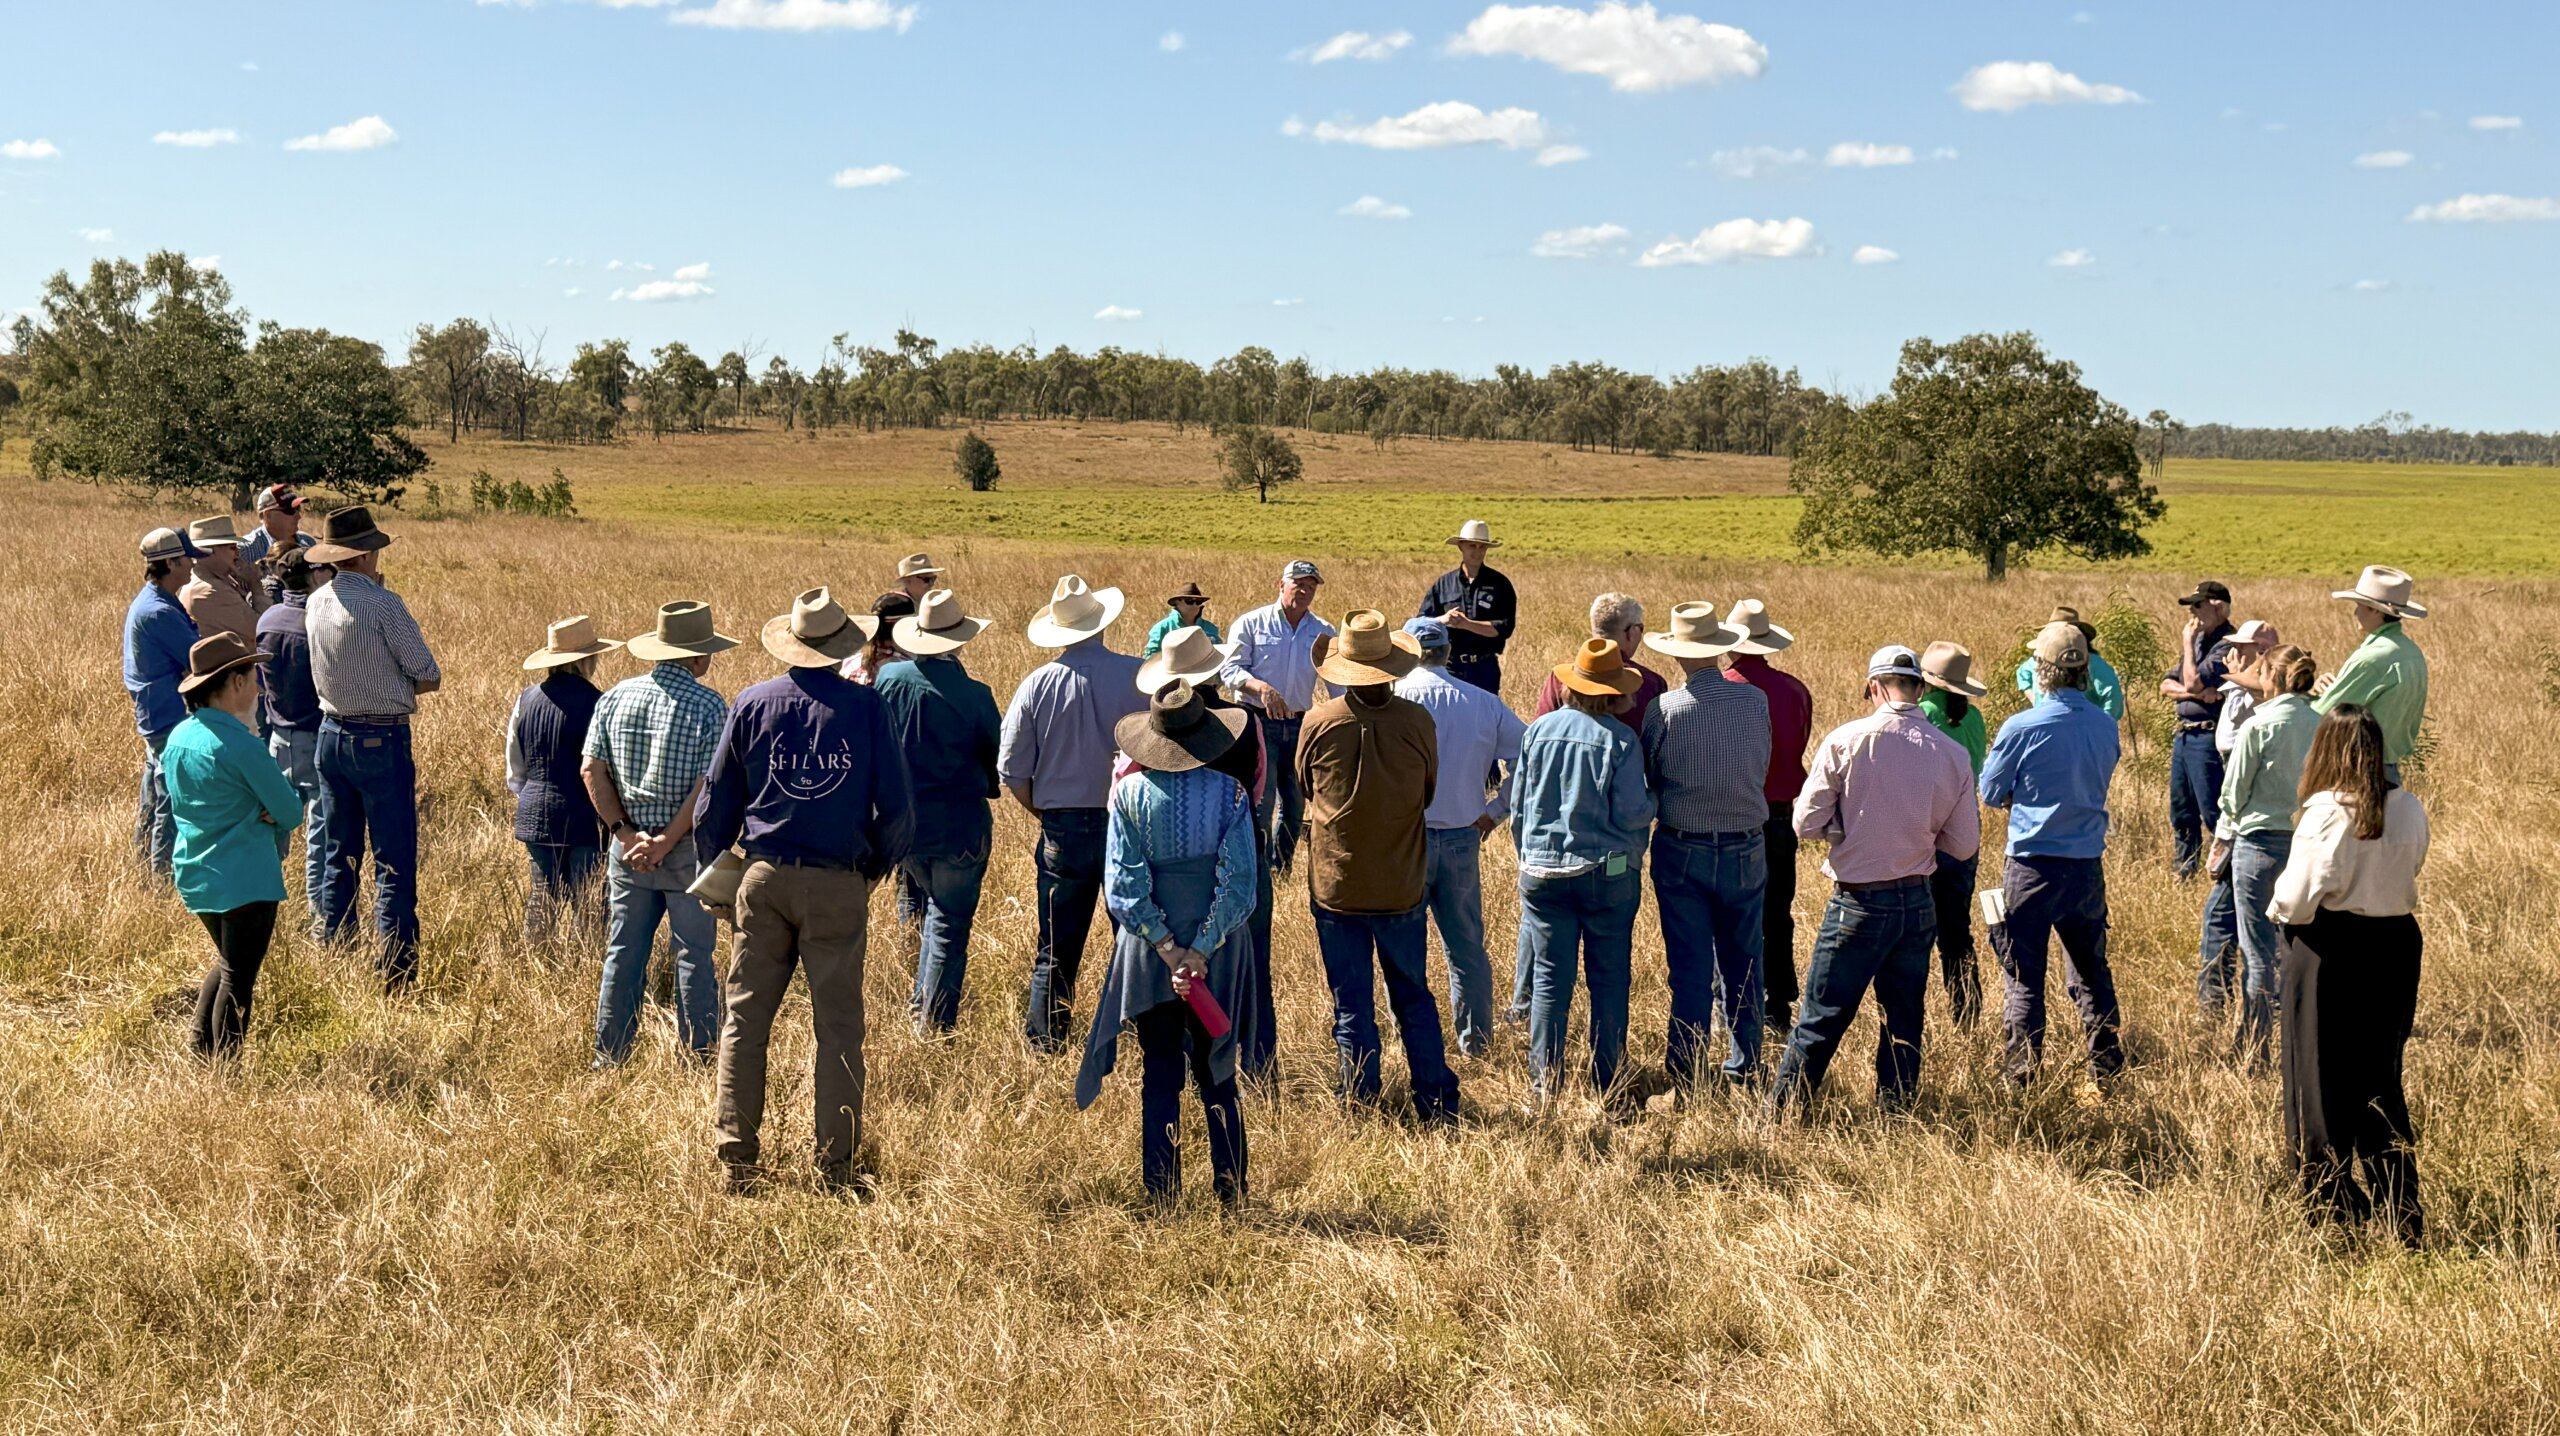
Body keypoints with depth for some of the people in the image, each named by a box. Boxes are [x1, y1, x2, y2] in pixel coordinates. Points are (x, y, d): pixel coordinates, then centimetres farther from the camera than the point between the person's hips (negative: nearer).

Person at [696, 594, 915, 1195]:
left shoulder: (753, 703, 3)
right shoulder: (866, 707, -4)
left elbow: (715, 805, 8)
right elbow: (897, 808, -2)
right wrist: (875, 868, 15)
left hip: (764, 879, 2)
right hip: (838, 885, -2)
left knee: (745, 1020, 9)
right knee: (838, 1027, 3)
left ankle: (737, 1160, 9)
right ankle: (838, 1165, 3)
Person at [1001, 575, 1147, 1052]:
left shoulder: (1037, 684, -4)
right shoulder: (1139, 676, -8)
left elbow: (1012, 771, -1)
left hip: (1064, 832, 1)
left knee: (1055, 953, 9)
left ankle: (1044, 1048, 11)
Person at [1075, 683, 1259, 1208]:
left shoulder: (1130, 794, -8)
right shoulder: (1229, 794, -10)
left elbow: (1125, 885, -12)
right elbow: (1239, 885, -14)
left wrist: (1167, 949, -10)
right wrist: (1199, 952, -12)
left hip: (1149, 957, 0)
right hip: (1219, 955, 0)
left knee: (1159, 1078, 9)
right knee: (1218, 1078, 12)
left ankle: (1161, 1201, 10)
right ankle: (1231, 1197, 14)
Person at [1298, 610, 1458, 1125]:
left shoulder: (1318, 722, -14)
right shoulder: (1416, 721, -12)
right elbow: (1430, 791, 4)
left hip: (1335, 885, -1)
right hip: (1401, 886, 1)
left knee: (1352, 1008, 9)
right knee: (1413, 997, 17)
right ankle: (1438, 1106, 21)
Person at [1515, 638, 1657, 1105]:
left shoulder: (1539, 730, 0)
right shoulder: (1622, 741, -11)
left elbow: (1518, 805, 6)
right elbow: (1630, 815, -11)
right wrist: (1653, 802, 11)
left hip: (1543, 871, 3)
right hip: (1608, 873, -3)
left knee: (1549, 979, 7)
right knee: (1609, 980, 7)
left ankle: (1544, 1083, 8)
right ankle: (1607, 1083, 10)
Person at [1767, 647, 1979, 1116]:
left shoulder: (1847, 741, -11)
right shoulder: (1953, 754, -2)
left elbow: (1807, 823, -9)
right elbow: (1964, 845, 5)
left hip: (1858, 904, -3)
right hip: (1918, 905, 3)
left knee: (1820, 1022, 3)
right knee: (1903, 1022, 14)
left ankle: (1780, 1118, 9)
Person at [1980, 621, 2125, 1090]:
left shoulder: (2023, 728, -14)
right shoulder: (2105, 726, -1)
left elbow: (1992, 792, -3)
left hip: (2033, 865, -4)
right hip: (2088, 866, 4)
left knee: (2024, 978, 4)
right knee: (2091, 973, 15)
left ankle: (2021, 1078, 6)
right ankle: (2105, 1073, 18)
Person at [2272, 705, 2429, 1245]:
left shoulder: (2327, 813, -17)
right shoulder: (2410, 811, 0)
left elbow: (2297, 900, -18)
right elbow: (2410, 869, 12)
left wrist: (2278, 906, 2)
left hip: (2331, 952, -5)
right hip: (2397, 944, 5)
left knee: (2322, 1085, 7)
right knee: (2381, 1081, 16)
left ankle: (2334, 1215, 13)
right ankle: (2403, 1216, 17)